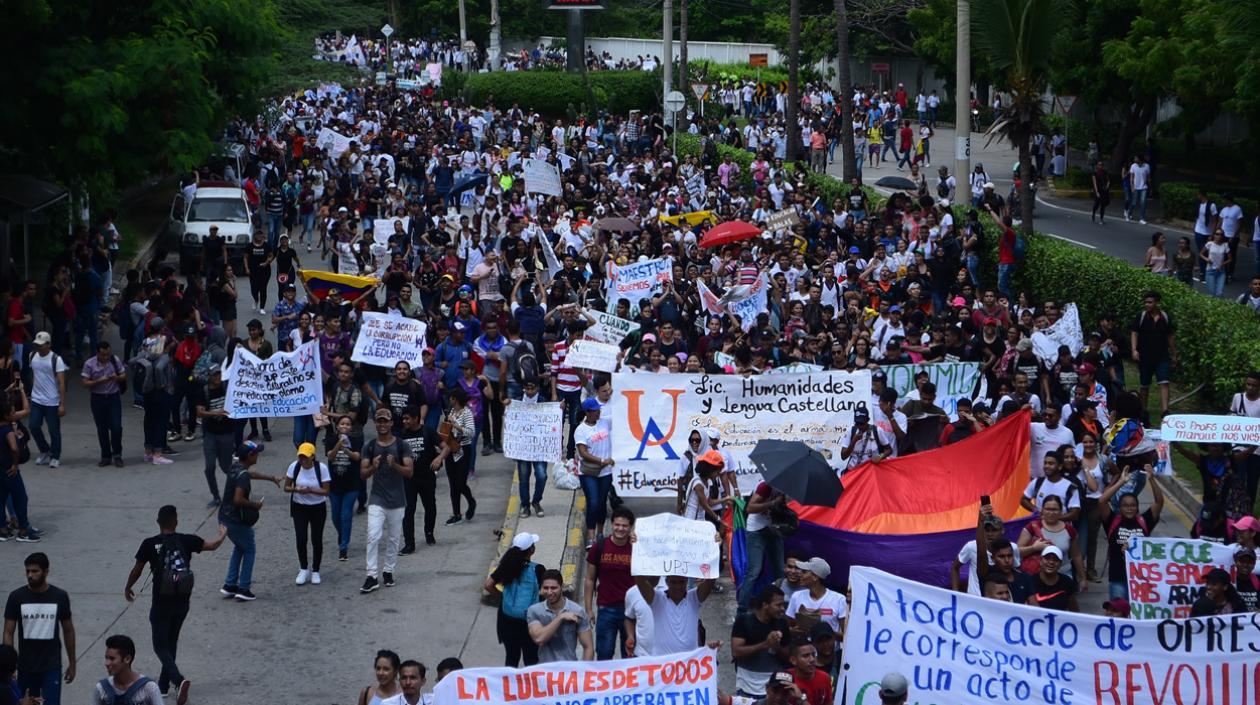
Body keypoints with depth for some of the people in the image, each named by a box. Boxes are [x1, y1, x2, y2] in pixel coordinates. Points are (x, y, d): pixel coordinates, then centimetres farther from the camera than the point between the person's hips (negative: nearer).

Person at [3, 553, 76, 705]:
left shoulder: (60, 597, -6)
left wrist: (72, 663, 8)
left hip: (52, 667, -1)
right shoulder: (16, 597, -7)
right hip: (25, 666, 1)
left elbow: (68, 631, 5)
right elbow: (8, 633, -4)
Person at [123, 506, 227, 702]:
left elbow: (137, 570, 0)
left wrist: (128, 588, 18)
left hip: (161, 604, -4)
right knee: (171, 642, 21)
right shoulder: (186, 541, -6)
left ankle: (178, 680, -19)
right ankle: (164, 685, 28)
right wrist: (222, 535, 23)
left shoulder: (150, 544, -10)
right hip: (182, 603, 4)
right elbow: (212, 545, 0)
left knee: (161, 646, 4)